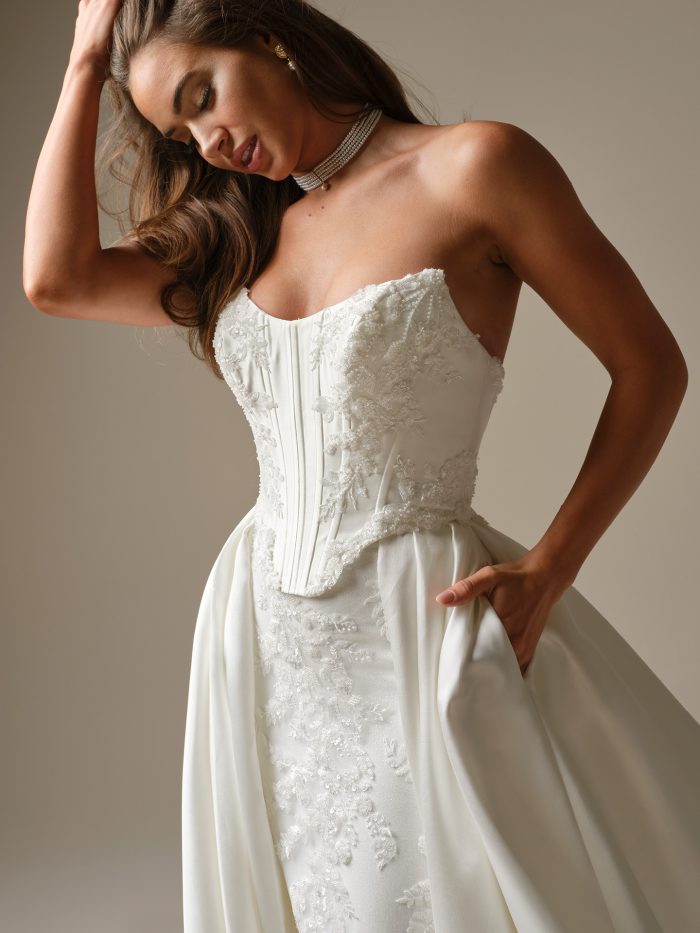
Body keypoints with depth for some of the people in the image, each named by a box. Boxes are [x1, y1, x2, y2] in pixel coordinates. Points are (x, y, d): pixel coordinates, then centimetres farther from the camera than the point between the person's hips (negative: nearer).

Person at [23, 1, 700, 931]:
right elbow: (58, 278, -3)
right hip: (263, 633, 6)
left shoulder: (472, 166, -7)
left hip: (419, 619, -5)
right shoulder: (249, 231, 10)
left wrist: (545, 573, -12)